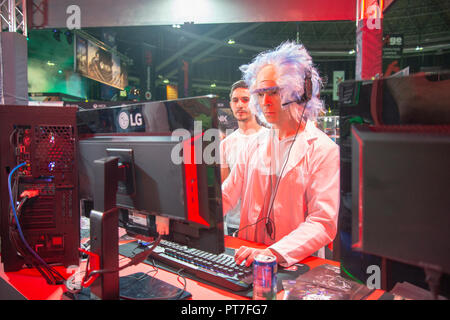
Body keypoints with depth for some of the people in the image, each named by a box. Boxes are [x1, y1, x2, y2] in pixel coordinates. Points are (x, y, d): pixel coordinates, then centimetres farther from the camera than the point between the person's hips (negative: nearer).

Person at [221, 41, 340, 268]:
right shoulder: (256, 147, 10)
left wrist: (274, 253, -28)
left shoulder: (324, 150, -7)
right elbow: (224, 196, 9)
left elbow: (323, 223, -15)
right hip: (249, 256, 3)